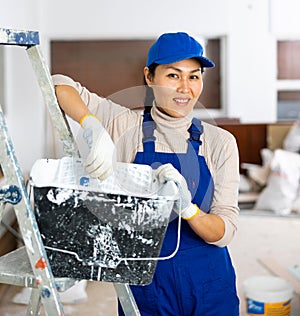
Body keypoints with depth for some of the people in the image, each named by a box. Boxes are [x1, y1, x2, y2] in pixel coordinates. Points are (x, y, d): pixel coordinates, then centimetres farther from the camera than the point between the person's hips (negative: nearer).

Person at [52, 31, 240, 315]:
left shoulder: (220, 142, -5)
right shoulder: (127, 126, -7)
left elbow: (225, 232, -9)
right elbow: (59, 85, -11)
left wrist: (186, 207, -30)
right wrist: (93, 126, -29)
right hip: (144, 282, -1)